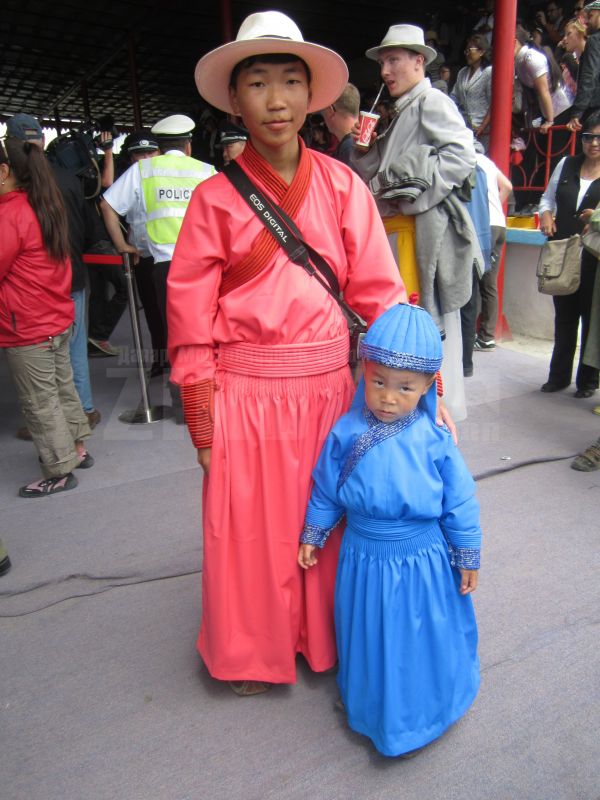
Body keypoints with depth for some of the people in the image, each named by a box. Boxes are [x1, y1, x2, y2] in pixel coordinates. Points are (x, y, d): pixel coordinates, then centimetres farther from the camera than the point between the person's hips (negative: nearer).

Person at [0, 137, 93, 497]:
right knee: (63, 388, 20)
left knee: (40, 403, 3)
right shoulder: (45, 207, 8)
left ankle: (60, 473, 13)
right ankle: (77, 449, 34)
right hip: (59, 319, 9)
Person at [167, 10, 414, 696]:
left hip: (329, 387, 2)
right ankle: (251, 653, 39)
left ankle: (323, 637, 44)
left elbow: (380, 292, -1)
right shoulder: (215, 199, -3)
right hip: (247, 395, -1)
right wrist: (203, 424, -4)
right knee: (250, 530, 11)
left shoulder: (342, 186, 2)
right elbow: (191, 319, -3)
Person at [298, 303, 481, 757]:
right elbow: (325, 490, -1)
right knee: (369, 636, 22)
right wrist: (313, 536, 6)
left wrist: (468, 556, 0)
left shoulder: (435, 440, -18)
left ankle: (421, 709, 47)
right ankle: (371, 703, 51)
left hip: (423, 561, -1)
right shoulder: (346, 433, -14)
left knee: (422, 638, 18)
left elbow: (460, 502, -6)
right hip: (363, 558, 2)